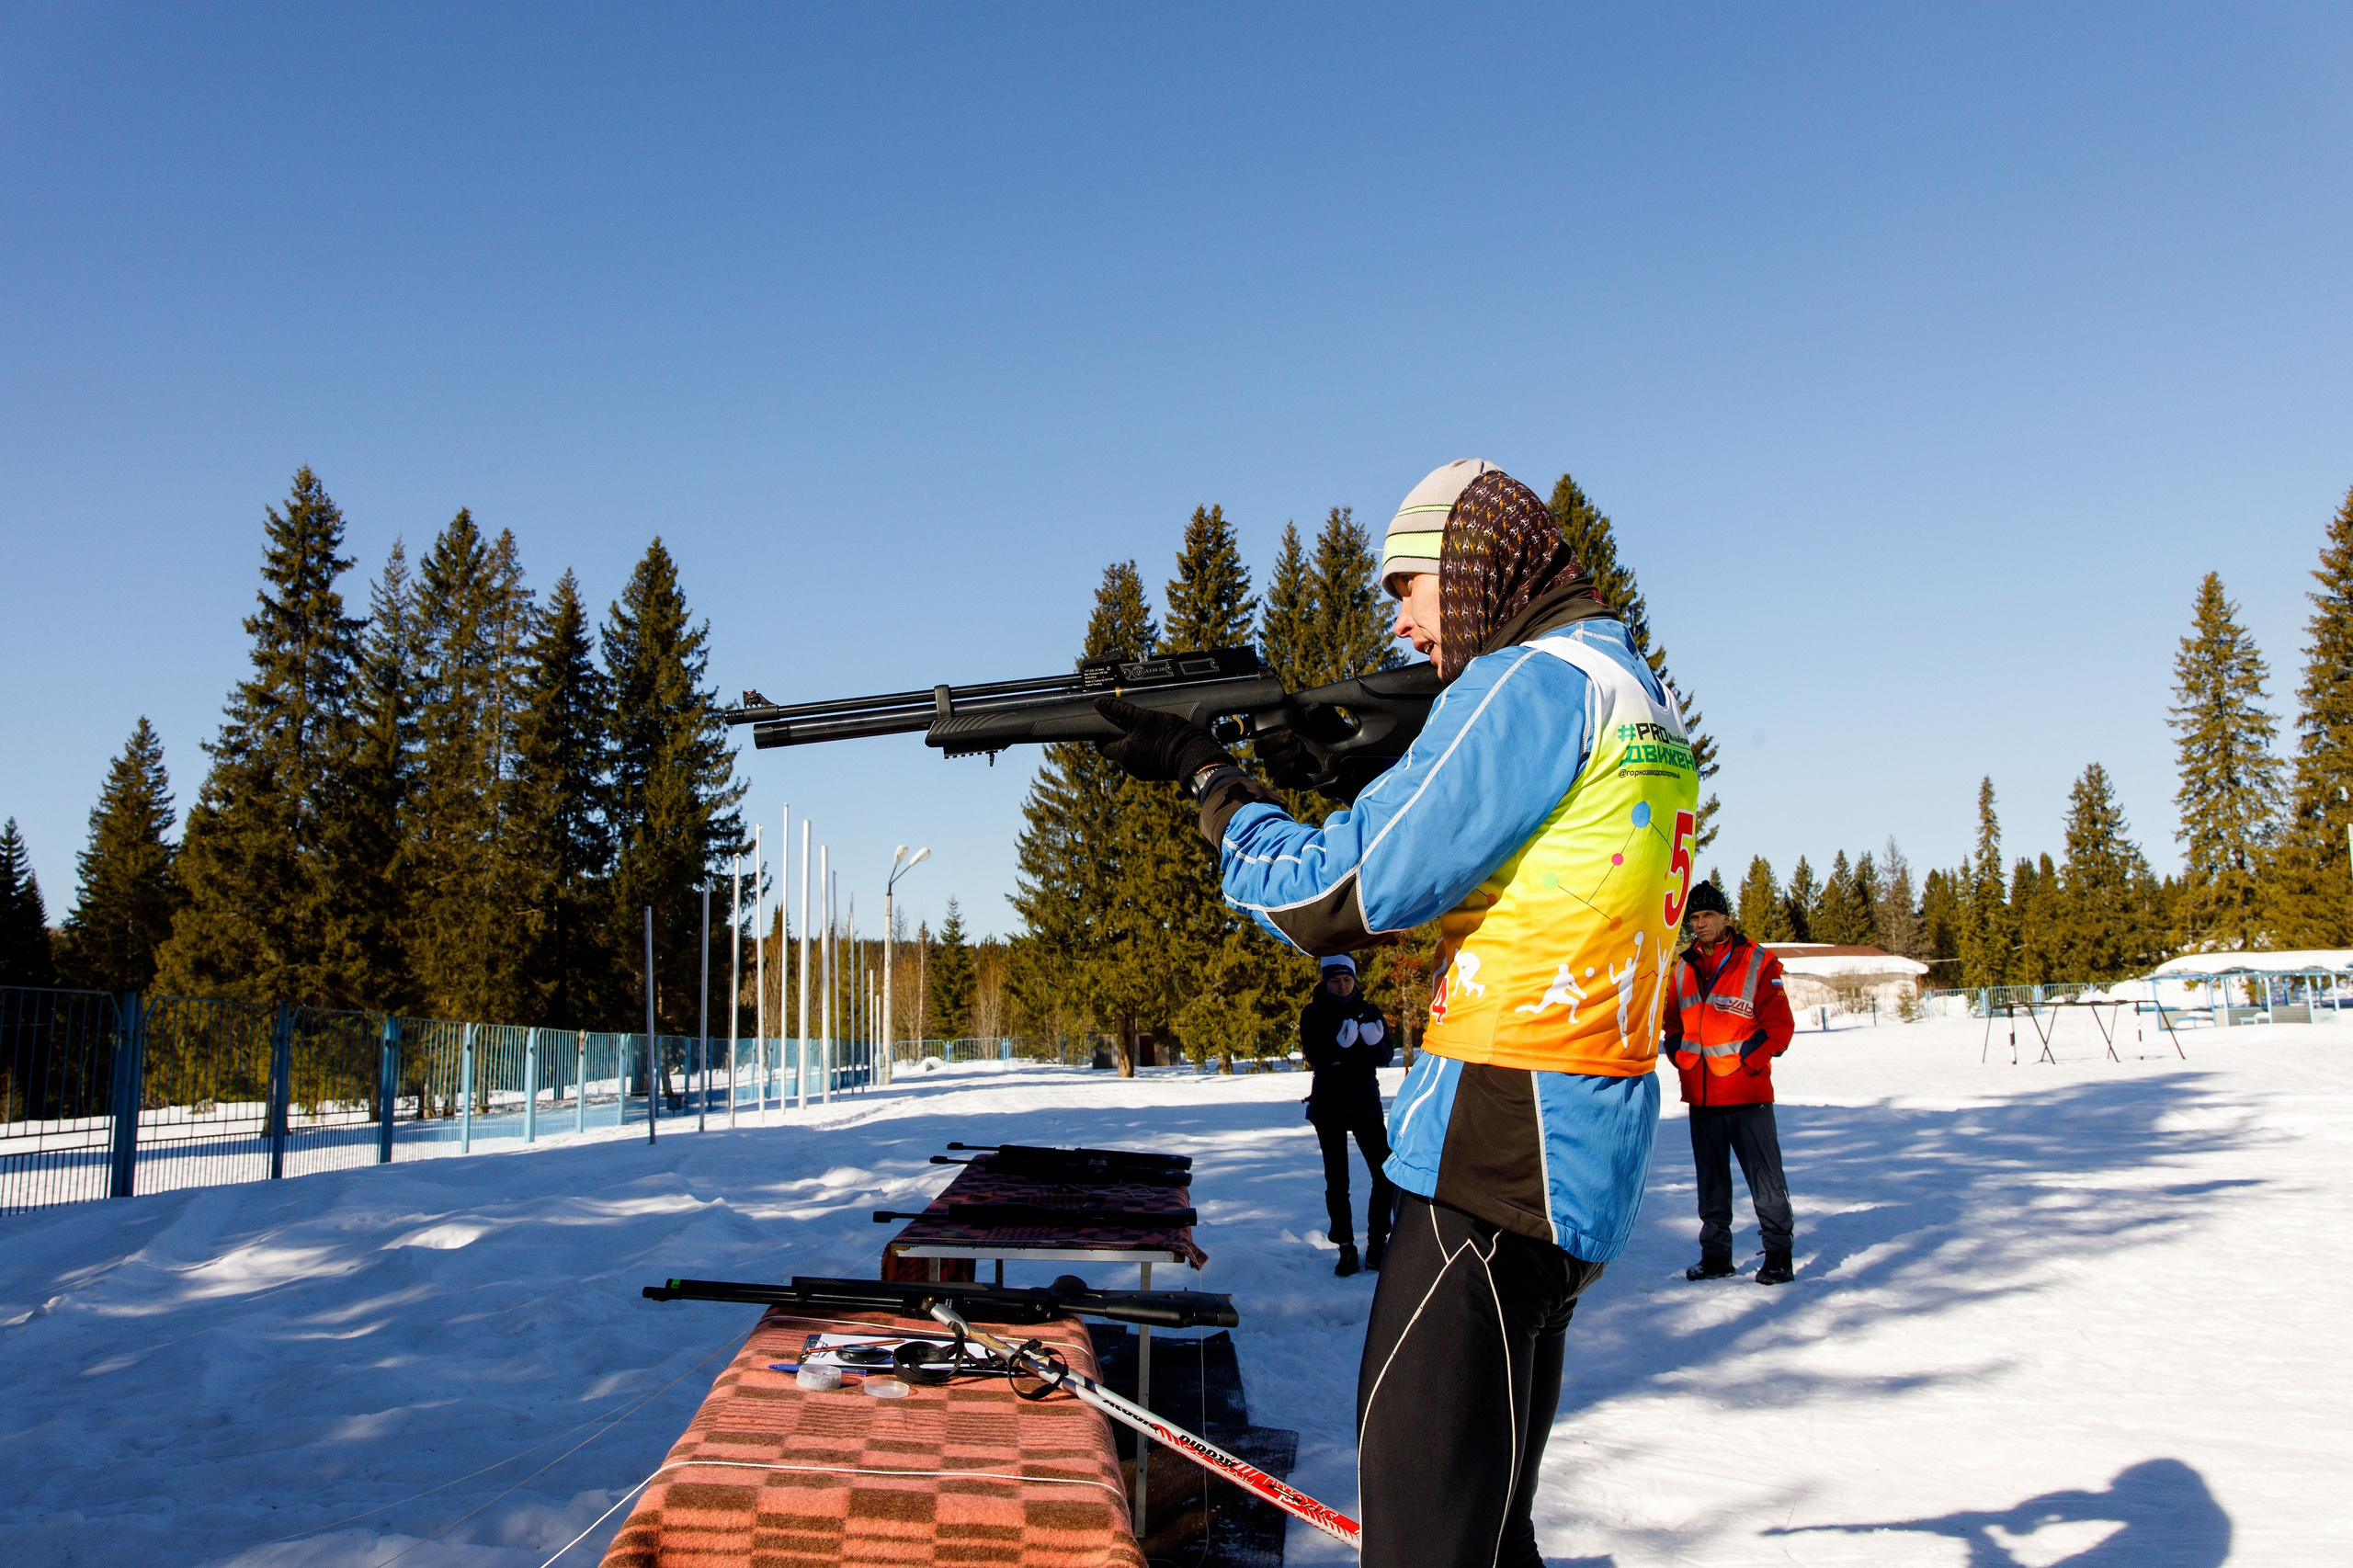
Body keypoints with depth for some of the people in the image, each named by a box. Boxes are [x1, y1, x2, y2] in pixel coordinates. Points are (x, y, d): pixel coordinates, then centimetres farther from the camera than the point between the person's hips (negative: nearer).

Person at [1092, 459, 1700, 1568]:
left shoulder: (1531, 682, -13)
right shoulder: (1638, 694, 17)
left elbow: (1339, 896, -15)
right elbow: (1435, 862, 22)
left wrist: (1207, 780, -2)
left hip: (1507, 1151, -10)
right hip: (1586, 1156, 10)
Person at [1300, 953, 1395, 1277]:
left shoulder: (1369, 1012, 6)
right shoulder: (1313, 1013, 1)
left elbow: (1386, 1057, 0)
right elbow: (1312, 1055, -14)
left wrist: (1376, 1043, -23)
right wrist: (1339, 1045, -33)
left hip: (1366, 1103, 1)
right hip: (1328, 1107, -1)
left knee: (1385, 1176, -8)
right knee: (1336, 1181, 2)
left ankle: (1376, 1246, 5)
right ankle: (1346, 1248, 12)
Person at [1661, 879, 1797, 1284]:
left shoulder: (1757, 963, -3)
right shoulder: (1682, 970, 11)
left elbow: (1780, 1025, -4)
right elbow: (1673, 1023, 21)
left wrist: (1747, 1059, -14)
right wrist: (1679, 1051, 2)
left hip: (1747, 1092, -5)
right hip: (1700, 1095, 5)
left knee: (1765, 1179, -2)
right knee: (1711, 1180, 12)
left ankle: (1778, 1256, 9)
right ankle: (1715, 1255, 22)